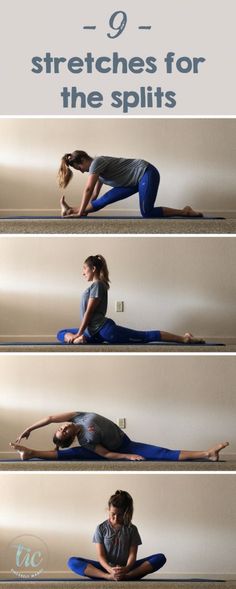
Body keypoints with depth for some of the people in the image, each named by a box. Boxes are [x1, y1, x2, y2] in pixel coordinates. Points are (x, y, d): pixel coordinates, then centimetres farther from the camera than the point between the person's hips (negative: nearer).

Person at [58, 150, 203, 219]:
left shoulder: (96, 163, -15)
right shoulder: (97, 170, 13)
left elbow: (88, 190, -20)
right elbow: (95, 194, 18)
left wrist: (80, 213, -17)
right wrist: (85, 209, 13)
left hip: (146, 173, -9)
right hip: (136, 181, 9)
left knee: (147, 213, -16)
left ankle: (184, 211, -10)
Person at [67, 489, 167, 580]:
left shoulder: (131, 529, 5)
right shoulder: (101, 528, 2)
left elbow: (132, 554, -4)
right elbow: (101, 555, -6)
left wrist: (126, 569, -28)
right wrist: (110, 570, -29)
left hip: (126, 568, 1)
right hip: (106, 568, -1)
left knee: (160, 558, -22)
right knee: (72, 561, -26)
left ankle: (127, 576, -40)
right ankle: (109, 577, -41)